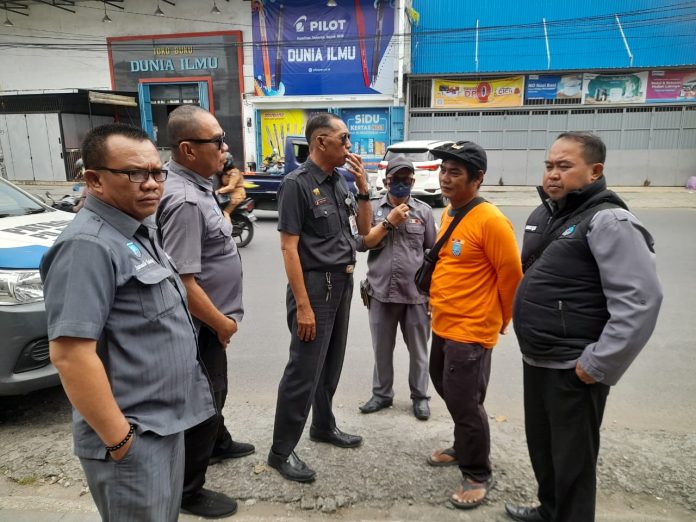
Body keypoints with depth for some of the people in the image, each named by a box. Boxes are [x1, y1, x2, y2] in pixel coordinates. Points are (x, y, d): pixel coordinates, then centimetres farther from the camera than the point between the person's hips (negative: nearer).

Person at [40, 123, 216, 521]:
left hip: (166, 423, 9)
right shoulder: (89, 246, -21)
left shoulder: (140, 231, 8)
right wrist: (119, 440, -21)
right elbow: (70, 353, -27)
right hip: (135, 438, -9)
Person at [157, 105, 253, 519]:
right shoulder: (184, 200, -27)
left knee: (214, 391, 28)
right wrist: (222, 323, -17)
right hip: (204, 326, -10)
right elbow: (183, 282, -30)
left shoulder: (198, 186, 5)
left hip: (213, 321, 10)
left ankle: (218, 443, 51)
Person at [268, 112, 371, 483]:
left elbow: (363, 230, 13)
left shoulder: (340, 182, 8)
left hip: (343, 283, 8)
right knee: (304, 371, -2)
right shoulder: (297, 184, -14)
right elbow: (289, 248, -17)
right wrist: (302, 305, -20)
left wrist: (363, 187, -1)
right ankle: (281, 451, 13)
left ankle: (323, 426, 37)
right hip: (315, 284, -7)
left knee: (331, 364, 19)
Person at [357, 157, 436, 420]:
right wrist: (390, 221, -14)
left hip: (416, 294, 0)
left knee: (418, 350, 12)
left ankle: (420, 396, 29)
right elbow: (362, 243, -6)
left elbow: (433, 252, 5)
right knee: (382, 349, 15)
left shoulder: (424, 211, 2)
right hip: (381, 292, 1)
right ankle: (381, 393, 32)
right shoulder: (372, 208, 3)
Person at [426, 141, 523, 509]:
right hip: (442, 326, 9)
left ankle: (477, 476, 24)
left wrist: (502, 320, -2)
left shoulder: (490, 220, -21)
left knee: (465, 404, 3)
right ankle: (463, 448, 45)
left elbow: (511, 274, -14)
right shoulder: (448, 213, 6)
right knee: (448, 392, 22)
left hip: (471, 332, -9)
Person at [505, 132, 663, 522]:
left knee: (572, 459, 8)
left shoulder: (608, 222, -16)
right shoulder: (542, 216, 10)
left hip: (573, 370, -8)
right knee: (541, 446, 23)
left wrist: (598, 365, -21)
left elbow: (641, 300, -23)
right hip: (536, 361, 8)